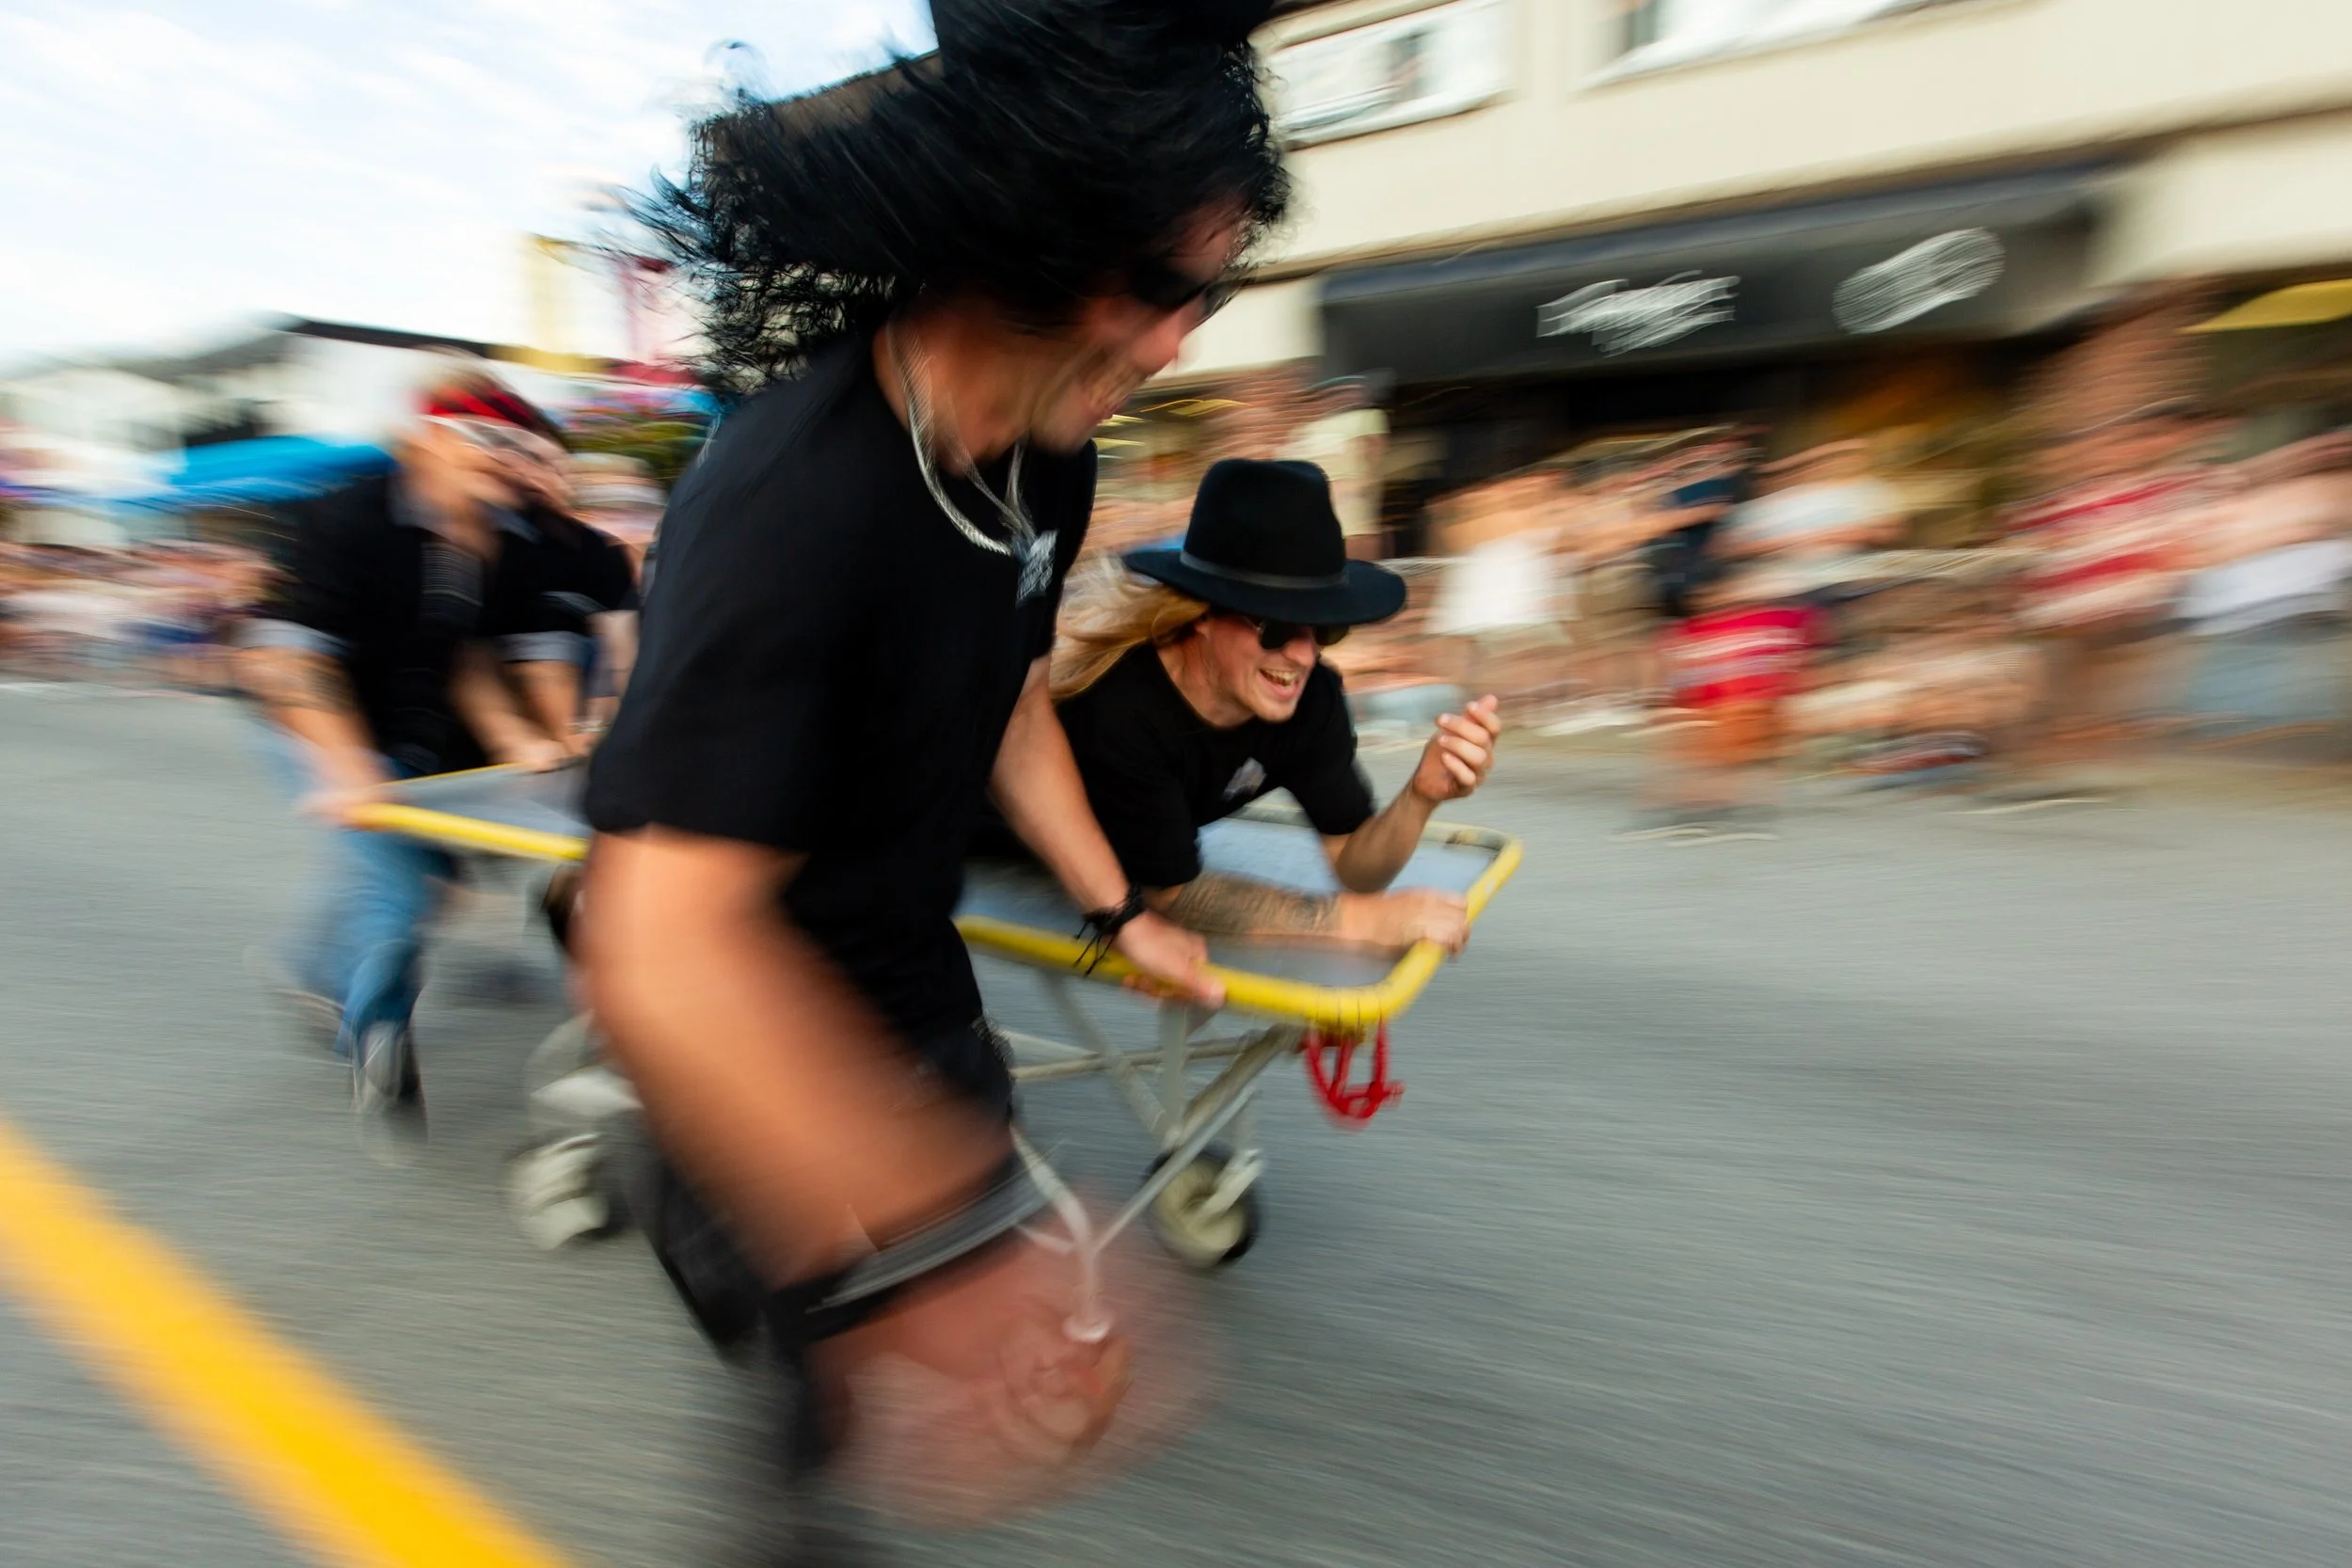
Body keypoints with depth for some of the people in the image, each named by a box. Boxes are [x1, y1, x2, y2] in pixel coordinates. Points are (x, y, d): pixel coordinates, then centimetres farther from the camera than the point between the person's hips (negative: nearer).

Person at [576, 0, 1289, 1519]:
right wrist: (927, 1238, -47)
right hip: (766, 1072, -7)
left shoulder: (1049, 466, -7)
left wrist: (1118, 912, 10)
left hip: (920, 1007, 8)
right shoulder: (792, 499, -34)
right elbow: (666, 951, -42)